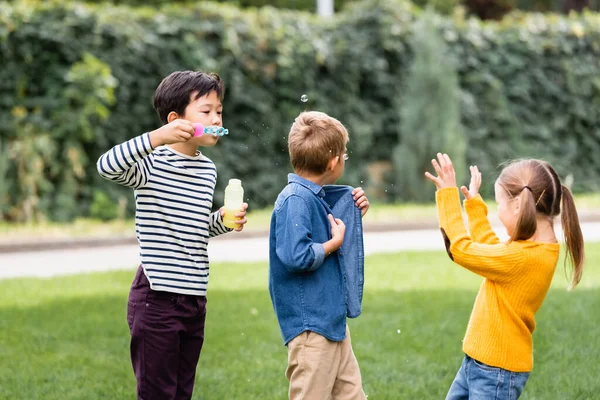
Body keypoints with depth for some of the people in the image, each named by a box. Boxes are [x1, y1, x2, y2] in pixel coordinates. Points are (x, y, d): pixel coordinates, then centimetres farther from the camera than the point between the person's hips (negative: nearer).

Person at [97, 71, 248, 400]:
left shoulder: (207, 170, 12)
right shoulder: (152, 164, -11)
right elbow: (107, 166, -31)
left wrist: (223, 220, 5)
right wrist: (158, 137, -38)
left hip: (194, 296, 7)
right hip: (157, 297, -7)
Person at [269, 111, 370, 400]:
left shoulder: (317, 197, 11)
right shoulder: (295, 200, -18)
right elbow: (296, 256, -29)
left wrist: (354, 216, 10)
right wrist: (333, 243, -14)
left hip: (332, 320, 10)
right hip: (310, 328, -10)